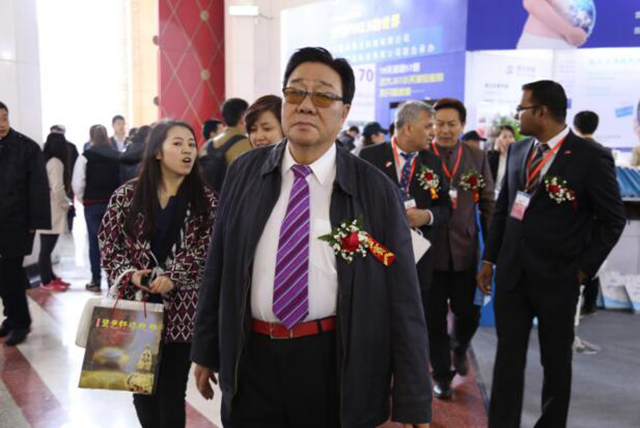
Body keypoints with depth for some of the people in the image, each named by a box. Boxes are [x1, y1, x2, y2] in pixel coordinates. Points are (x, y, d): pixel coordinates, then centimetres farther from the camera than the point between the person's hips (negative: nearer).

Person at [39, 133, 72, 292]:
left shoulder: (44, 160, 13)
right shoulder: (56, 162, -12)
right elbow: (57, 188, -18)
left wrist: (63, 203, 12)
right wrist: (66, 205, -3)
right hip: (52, 211, -8)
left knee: (47, 247, 14)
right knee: (47, 247, -2)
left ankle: (51, 277, 23)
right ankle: (46, 282, 4)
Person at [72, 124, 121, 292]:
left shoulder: (85, 157, -6)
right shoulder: (117, 156, -1)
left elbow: (77, 183, -10)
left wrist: (83, 199, 5)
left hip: (92, 204, -1)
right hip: (113, 202, 2)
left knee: (94, 241, 7)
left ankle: (96, 280, 10)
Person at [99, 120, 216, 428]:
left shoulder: (204, 201, 0)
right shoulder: (127, 195, 0)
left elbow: (204, 251, -6)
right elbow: (108, 245, 2)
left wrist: (171, 279, -18)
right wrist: (130, 274, -14)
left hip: (180, 310, 0)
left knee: (173, 392, 7)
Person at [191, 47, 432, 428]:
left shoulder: (376, 190, -8)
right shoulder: (245, 172, 1)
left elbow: (403, 300, -7)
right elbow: (218, 267, 6)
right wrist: (207, 349, 11)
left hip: (335, 364, -2)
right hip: (253, 359, 2)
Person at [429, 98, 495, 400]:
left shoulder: (477, 157, 4)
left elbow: (488, 204, 6)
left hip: (465, 250, 2)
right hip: (429, 250, -1)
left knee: (468, 312, 6)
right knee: (434, 318, 8)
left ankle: (459, 347, 41)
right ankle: (442, 375, 27)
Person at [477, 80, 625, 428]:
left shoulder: (591, 157, -12)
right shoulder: (518, 151, 6)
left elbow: (612, 219, -6)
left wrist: (584, 268, -7)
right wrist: (489, 259, 10)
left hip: (556, 277, -4)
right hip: (512, 272, 4)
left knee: (555, 360, 14)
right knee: (508, 356, 8)